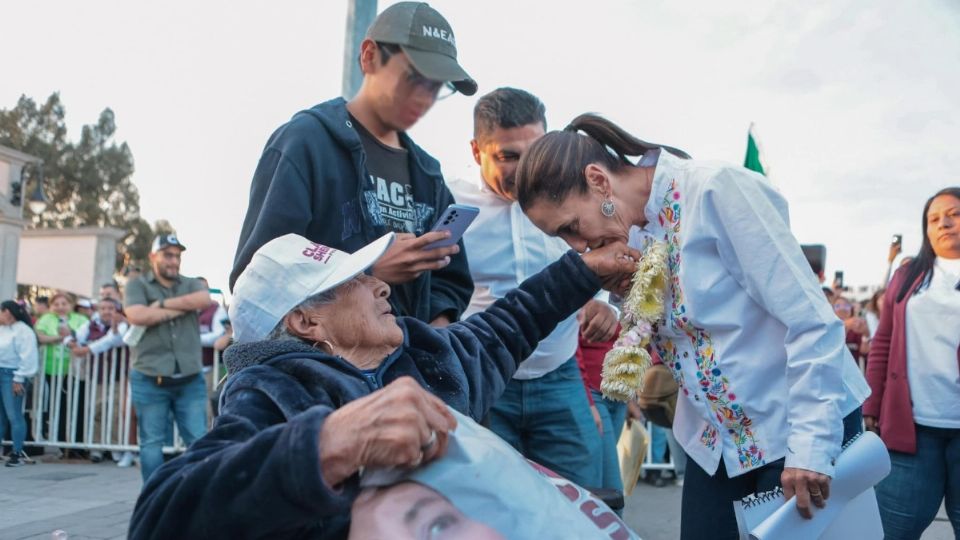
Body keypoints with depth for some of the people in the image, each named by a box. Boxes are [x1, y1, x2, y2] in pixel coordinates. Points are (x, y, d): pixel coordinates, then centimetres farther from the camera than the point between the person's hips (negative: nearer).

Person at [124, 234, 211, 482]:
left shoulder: (191, 284, 13)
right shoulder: (138, 284, 5)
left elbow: (204, 299, -11)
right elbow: (136, 316, -14)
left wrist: (162, 304, -10)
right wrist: (177, 310, -6)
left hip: (190, 380, 2)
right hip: (150, 380, -2)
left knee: (199, 441, 2)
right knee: (151, 443, 7)